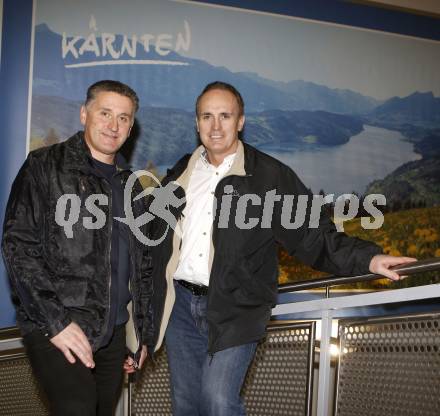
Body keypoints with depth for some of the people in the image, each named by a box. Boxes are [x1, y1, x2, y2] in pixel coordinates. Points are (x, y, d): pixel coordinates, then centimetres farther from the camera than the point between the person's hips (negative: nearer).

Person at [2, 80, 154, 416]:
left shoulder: (130, 186, 17)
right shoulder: (45, 167, 0)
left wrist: (144, 334, 17)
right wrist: (55, 321, -15)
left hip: (113, 334, 6)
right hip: (55, 328, -5)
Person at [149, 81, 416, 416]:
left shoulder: (270, 176, -4)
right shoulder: (181, 174, 11)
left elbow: (314, 234, -6)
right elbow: (158, 238, 19)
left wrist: (368, 259, -20)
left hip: (234, 310, -4)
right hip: (181, 303, 5)